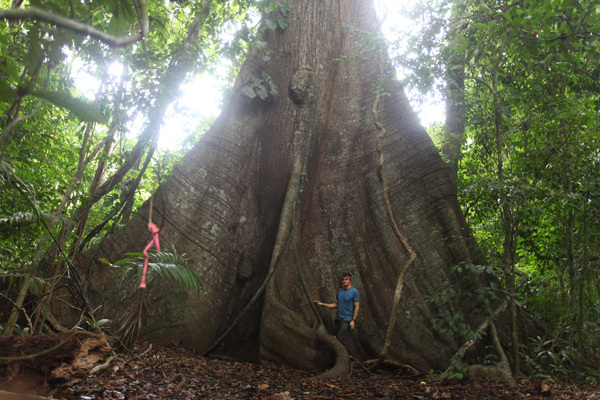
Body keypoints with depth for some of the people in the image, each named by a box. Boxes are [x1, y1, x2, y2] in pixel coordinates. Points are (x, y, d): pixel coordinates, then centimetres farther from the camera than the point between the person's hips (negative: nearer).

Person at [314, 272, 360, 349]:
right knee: (337, 339, 7)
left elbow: (356, 307, -8)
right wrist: (322, 304, 11)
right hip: (338, 319, 7)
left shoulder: (354, 292, -5)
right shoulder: (340, 291, 14)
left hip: (347, 319, -7)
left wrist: (353, 321, -15)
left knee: (340, 339, -17)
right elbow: (336, 304, 17)